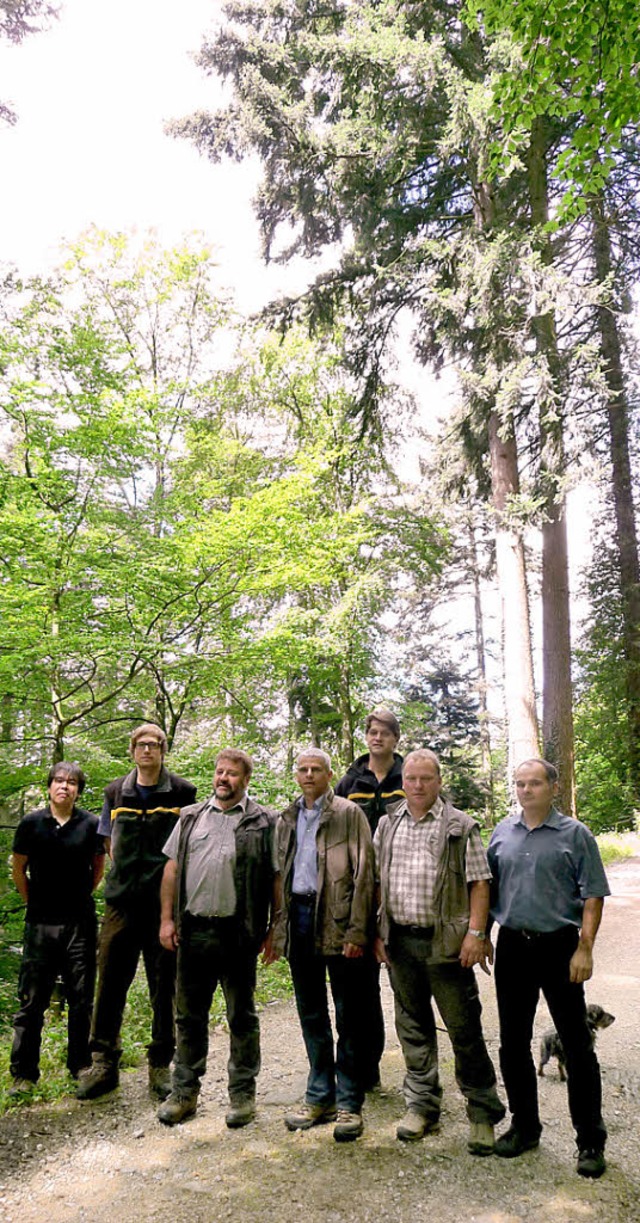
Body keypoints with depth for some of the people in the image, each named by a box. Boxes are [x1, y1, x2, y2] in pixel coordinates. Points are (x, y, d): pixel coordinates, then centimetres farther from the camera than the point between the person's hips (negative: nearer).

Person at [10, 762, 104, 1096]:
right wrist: (34, 903, 6)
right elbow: (18, 870, 7)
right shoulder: (31, 823, -4)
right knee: (32, 1000, 7)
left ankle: (80, 1064, 25)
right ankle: (23, 1073, 20)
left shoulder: (90, 824, -4)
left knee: (81, 999, 10)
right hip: (40, 924, 0)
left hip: (80, 923, 0)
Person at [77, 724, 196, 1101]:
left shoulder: (182, 793, 0)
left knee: (165, 986, 6)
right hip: (123, 901, 2)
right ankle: (103, 1063, 21)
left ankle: (161, 1066, 20)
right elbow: (111, 843, 17)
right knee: (111, 981, 6)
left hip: (165, 902, -2)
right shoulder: (116, 793, 8)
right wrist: (125, 876, 6)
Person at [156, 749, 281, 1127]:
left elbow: (276, 878, -1)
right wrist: (167, 919, 4)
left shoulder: (263, 822, -1)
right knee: (189, 1014, 14)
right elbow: (172, 869, 10)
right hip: (193, 930, 3)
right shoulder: (191, 817, 10)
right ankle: (185, 1092, 28)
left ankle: (243, 1094, 24)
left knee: (242, 1016, 10)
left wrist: (275, 927, -5)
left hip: (238, 933, -3)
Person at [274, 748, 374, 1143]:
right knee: (311, 1015, 14)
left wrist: (356, 931, -15)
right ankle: (320, 1096, 27)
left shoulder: (348, 814, -3)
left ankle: (350, 1103, 16)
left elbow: (363, 873, -8)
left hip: (336, 920, -5)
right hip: (299, 918, 5)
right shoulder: (288, 819, 13)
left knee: (348, 1016, 4)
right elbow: (279, 874, 15)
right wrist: (277, 928, 8)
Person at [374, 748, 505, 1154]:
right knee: (413, 1026, 14)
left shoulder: (461, 826, -3)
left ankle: (483, 1113, 18)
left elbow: (479, 883, -5)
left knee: (464, 1028, 2)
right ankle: (422, 1106, 28)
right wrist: (378, 932, 7)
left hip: (445, 942, -4)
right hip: (399, 940, 4)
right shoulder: (387, 826, 9)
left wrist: (475, 932, -13)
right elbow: (377, 883, 12)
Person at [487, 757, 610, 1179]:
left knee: (577, 1045, 3)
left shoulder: (575, 834, -4)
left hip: (559, 946, -4)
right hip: (513, 946, 4)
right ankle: (524, 1126, 29)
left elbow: (593, 896, -6)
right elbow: (487, 887, 14)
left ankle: (591, 1141, 18)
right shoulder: (502, 833, 7)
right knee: (513, 1043, 13)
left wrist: (585, 949, -13)